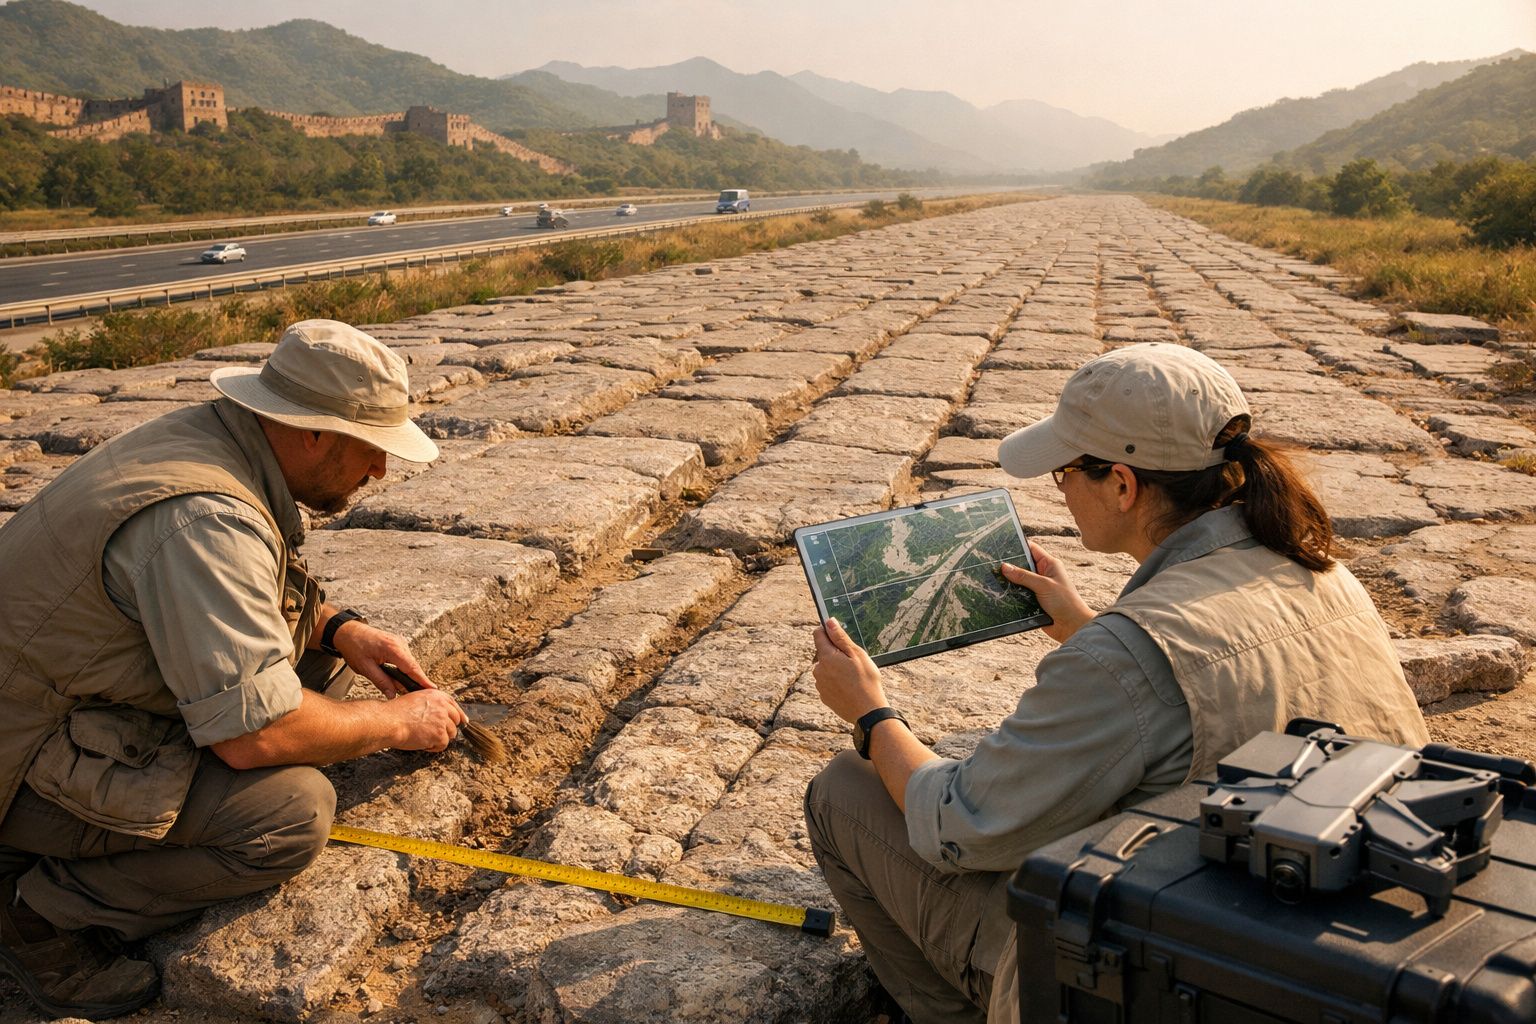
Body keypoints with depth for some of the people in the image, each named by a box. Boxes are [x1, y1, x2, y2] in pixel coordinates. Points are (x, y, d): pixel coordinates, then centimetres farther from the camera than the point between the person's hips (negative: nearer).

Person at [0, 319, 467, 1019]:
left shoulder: (213, 433, -1)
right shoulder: (204, 517, -31)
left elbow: (232, 592, 18)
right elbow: (255, 734, -31)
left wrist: (341, 628, 1)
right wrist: (397, 722, -15)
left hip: (79, 682, 10)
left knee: (309, 628, 5)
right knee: (294, 813, -23)